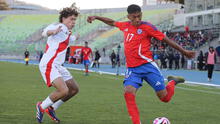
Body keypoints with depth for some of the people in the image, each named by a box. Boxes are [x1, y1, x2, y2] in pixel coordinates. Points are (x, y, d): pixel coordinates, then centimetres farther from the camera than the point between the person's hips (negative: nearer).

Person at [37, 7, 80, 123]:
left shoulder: (67, 32, 16)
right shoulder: (61, 27, -14)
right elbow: (45, 32, -36)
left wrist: (75, 37, 56)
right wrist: (53, 32, -57)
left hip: (57, 66, 10)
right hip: (48, 65, -10)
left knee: (74, 89, 12)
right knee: (64, 90, -25)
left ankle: (51, 108, 22)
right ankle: (42, 107, -3)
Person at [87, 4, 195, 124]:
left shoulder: (147, 27, -7)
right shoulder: (125, 26, 8)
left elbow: (166, 40, -3)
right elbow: (112, 22, 29)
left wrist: (184, 51, -1)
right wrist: (96, 17, 25)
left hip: (147, 65, -4)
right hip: (132, 69, 4)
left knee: (165, 97, -2)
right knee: (128, 93, -22)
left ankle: (172, 82, 33)